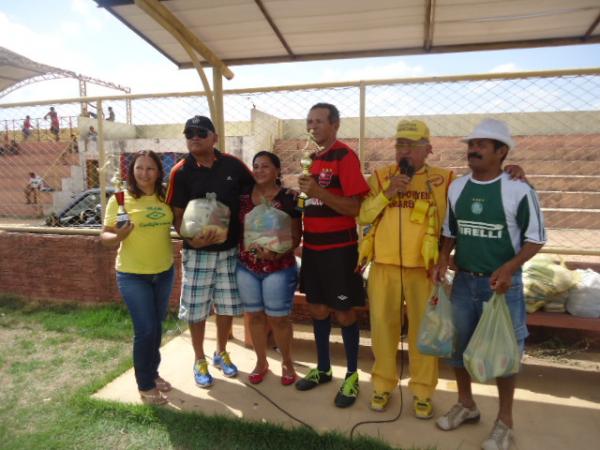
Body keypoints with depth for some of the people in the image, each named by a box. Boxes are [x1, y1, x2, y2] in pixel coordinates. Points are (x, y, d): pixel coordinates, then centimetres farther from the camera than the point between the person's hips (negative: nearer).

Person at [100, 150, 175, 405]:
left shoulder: (165, 197, 1)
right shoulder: (120, 199, -11)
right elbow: (104, 236, -10)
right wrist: (118, 236, -31)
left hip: (165, 272, 5)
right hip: (133, 275, -4)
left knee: (156, 327, 17)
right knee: (145, 330, -2)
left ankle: (153, 373, 37)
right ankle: (145, 386, 18)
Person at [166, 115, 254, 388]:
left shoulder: (232, 165, -3)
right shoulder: (180, 172, -8)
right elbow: (177, 216, -6)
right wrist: (190, 239, -25)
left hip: (230, 249, 2)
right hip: (198, 252, -2)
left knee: (227, 306, 13)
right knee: (196, 309, 7)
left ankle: (221, 354, 36)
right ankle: (200, 361, 29)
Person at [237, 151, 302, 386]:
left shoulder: (289, 198, -9)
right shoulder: (243, 196, 3)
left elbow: (296, 235, -8)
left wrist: (276, 252, -23)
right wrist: (244, 251, -9)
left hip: (279, 268, -4)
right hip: (246, 267, 4)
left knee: (278, 318, 7)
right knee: (255, 316, 14)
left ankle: (287, 362, 30)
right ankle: (261, 362, 33)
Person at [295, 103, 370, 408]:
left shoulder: (345, 156, -12)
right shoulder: (314, 158, 12)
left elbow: (354, 207, -19)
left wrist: (317, 191, -25)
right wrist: (304, 231, 10)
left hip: (338, 247, -8)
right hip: (313, 246, 8)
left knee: (343, 312, 4)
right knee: (317, 308, 15)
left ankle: (352, 376, 22)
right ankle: (323, 369, 32)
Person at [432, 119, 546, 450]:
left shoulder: (518, 190, -12)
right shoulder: (456, 188, 3)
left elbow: (535, 238, -7)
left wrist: (509, 268, -21)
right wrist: (443, 259, -3)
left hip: (502, 284, -4)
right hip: (463, 281, 5)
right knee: (457, 344, 14)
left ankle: (504, 421, 28)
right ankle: (466, 404, 37)